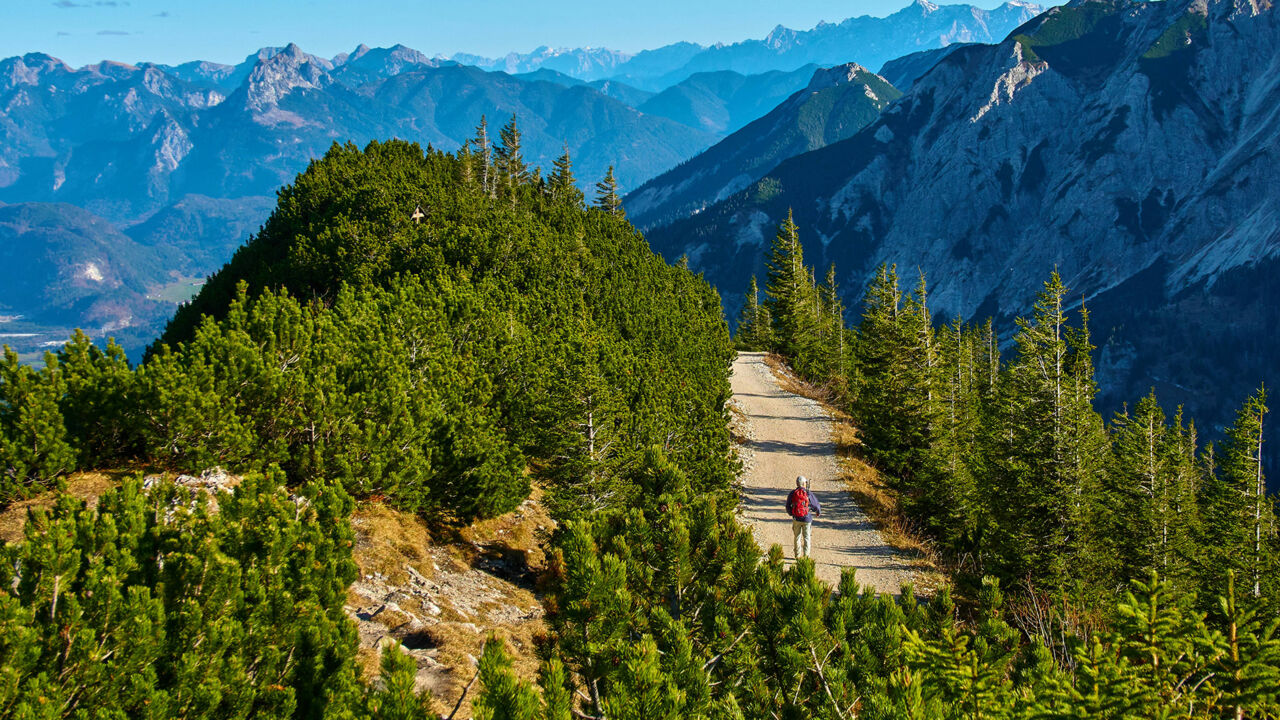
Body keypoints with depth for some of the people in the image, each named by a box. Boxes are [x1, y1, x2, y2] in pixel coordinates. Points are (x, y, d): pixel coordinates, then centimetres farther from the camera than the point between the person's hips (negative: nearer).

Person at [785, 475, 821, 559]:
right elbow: (816, 505, -1)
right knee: (807, 537, 9)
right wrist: (819, 513, 20)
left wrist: (791, 514, 26)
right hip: (807, 518, -2)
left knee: (797, 537, 14)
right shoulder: (809, 494, -10)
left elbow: (788, 507, 6)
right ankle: (806, 555, 5)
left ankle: (798, 555, 16)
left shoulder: (792, 494, -2)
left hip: (796, 518, 2)